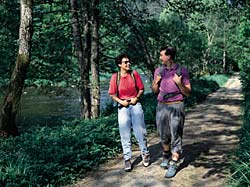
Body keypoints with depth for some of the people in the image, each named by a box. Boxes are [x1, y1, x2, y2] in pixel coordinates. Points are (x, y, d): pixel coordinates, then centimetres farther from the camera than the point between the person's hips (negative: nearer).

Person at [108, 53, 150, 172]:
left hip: (135, 105, 1)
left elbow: (141, 89, 4)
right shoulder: (115, 77, -6)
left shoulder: (134, 74, -3)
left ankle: (145, 154, 25)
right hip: (123, 107, 0)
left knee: (140, 131, 7)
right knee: (125, 134, 5)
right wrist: (120, 101, -12)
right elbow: (112, 94, -1)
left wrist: (136, 98, -10)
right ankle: (127, 159, 14)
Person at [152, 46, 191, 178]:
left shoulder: (182, 71, -3)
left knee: (176, 136, -1)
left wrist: (179, 83, -17)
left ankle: (173, 165, 5)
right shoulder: (158, 71, 8)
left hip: (176, 106, -4)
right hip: (161, 106, 4)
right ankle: (166, 156, 36)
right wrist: (156, 81, -4)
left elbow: (188, 93, -1)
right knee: (163, 135, 12)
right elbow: (154, 91, 15)